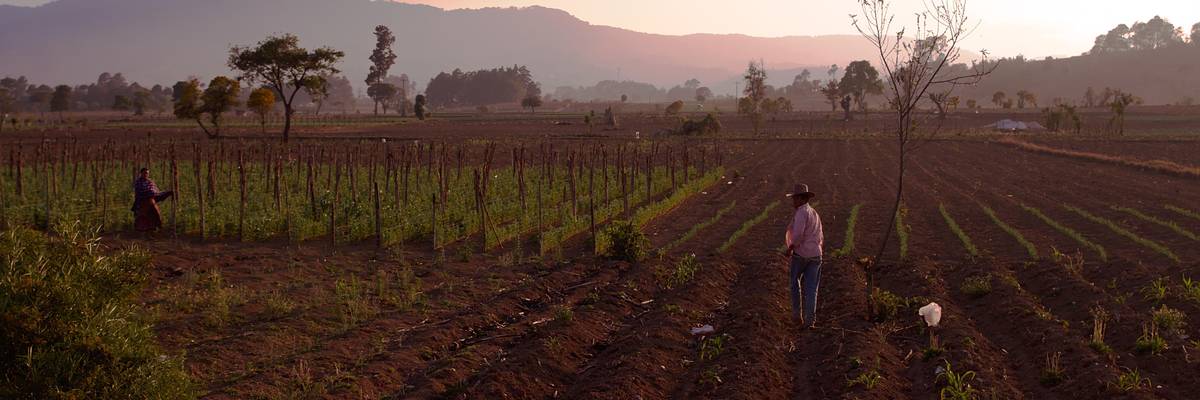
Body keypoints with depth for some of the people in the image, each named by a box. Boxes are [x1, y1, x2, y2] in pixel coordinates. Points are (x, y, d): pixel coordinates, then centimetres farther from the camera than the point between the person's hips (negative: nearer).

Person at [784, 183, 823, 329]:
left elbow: (798, 234, -27)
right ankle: (810, 320, -5)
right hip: (815, 255, 6)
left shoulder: (802, 212, -13)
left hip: (800, 254, -6)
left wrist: (789, 248, -15)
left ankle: (796, 314, 18)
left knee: (795, 281, 17)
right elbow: (821, 239, 21)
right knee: (811, 289, 4)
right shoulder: (815, 214, 16)